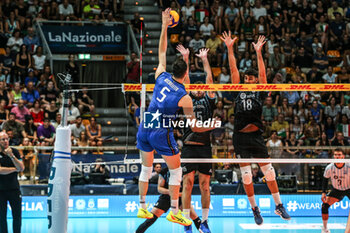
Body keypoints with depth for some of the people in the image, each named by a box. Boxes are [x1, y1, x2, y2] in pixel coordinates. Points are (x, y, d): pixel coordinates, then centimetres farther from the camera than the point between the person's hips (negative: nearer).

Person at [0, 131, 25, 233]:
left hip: (14, 187, 2)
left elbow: (21, 168, -6)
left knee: (17, 215, 3)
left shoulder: (14, 151, 4)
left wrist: (11, 156, -16)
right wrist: (14, 169, -7)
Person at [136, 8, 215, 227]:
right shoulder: (184, 97, -12)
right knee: (176, 170, 9)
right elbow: (195, 127, -5)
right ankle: (174, 212, 9)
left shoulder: (162, 76, -1)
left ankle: (142, 208, 23)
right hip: (162, 134, -6)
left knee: (146, 168, 18)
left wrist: (165, 26, 19)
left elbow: (162, 51, 15)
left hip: (144, 129, 6)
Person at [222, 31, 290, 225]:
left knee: (269, 172, 1)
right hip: (240, 137, 1)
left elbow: (262, 74, -2)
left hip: (256, 136, -1)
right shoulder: (239, 91, 12)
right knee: (246, 176, 0)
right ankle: (255, 209, 11)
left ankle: (279, 206, 12)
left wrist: (258, 53, -10)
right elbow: (234, 71, 5)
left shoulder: (260, 92, 9)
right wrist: (230, 49, -2)